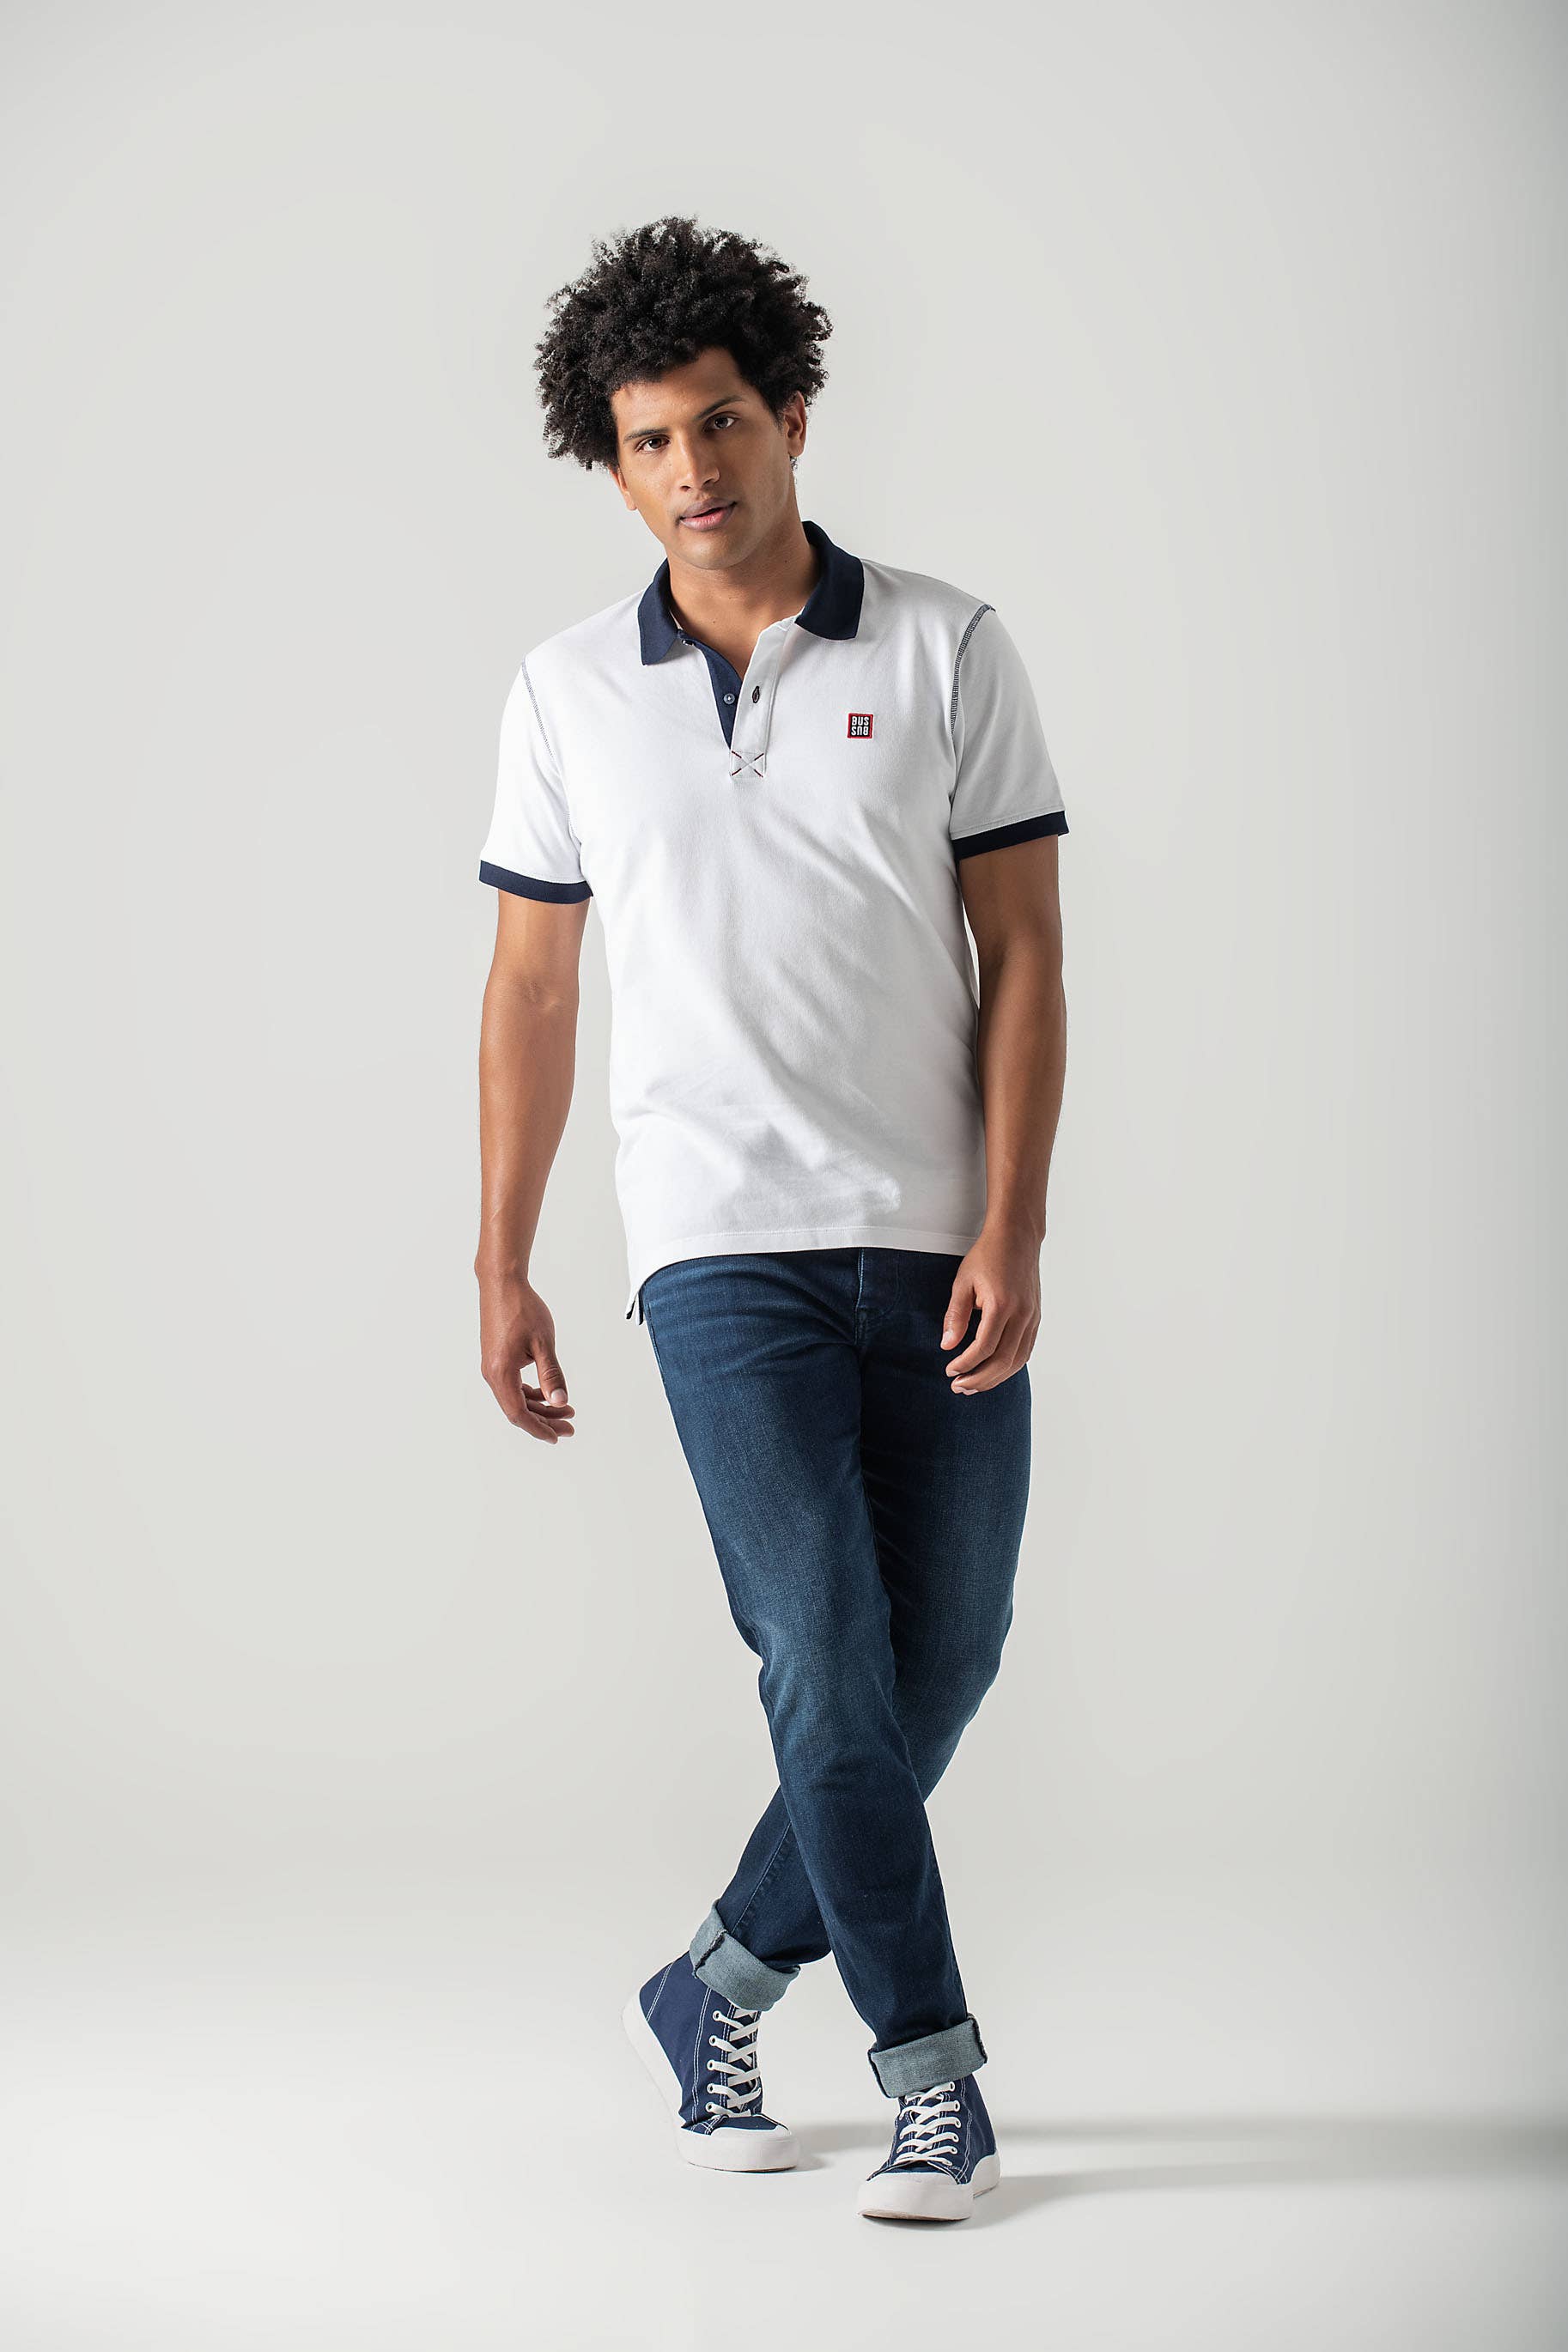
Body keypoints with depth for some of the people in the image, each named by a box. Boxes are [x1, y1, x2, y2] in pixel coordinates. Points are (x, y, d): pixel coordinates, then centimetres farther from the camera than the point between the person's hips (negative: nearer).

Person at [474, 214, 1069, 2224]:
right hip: (723, 1245, -1)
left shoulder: (948, 652, 1)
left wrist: (1012, 1231, -10)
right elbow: (531, 987, 10)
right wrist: (501, 1267, 7)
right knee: (829, 1657, -10)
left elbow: (1023, 957, 0)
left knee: (945, 1661, 5)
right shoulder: (569, 694, 5)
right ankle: (932, 2074, 1)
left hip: (938, 1246, 1)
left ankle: (718, 1992, 24)